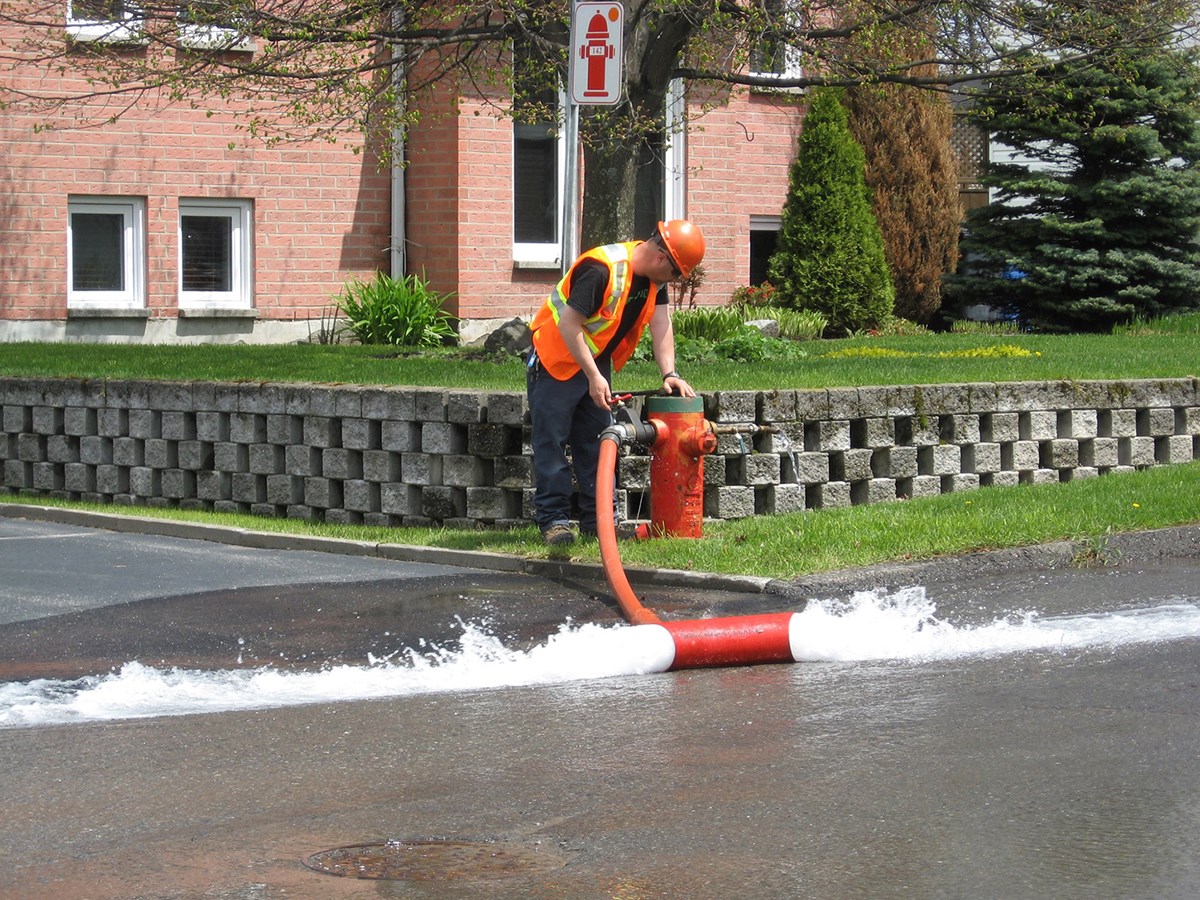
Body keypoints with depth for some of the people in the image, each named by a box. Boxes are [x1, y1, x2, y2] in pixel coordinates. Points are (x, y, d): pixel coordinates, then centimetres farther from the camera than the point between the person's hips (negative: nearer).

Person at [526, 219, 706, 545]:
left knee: (597, 442, 7)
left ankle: (598, 520, 10)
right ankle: (553, 519, -2)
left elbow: (661, 323, -1)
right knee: (551, 441, -5)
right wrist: (594, 377, -27)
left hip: (596, 362, 9)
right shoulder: (600, 270, -30)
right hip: (556, 360, -9)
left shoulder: (653, 276, -3)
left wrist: (669, 374, -14)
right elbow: (569, 324, -29)